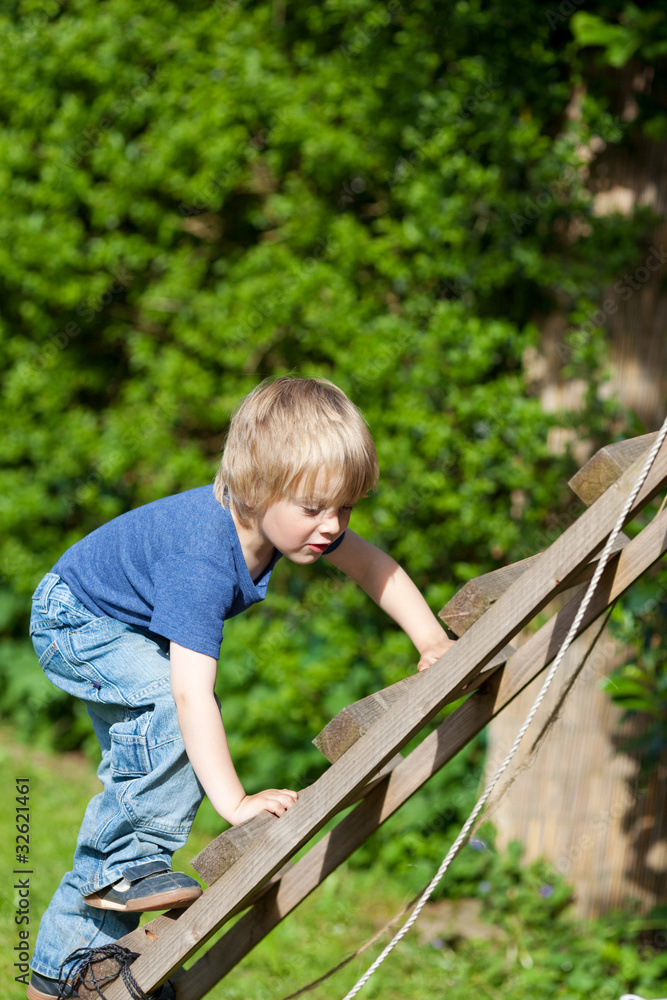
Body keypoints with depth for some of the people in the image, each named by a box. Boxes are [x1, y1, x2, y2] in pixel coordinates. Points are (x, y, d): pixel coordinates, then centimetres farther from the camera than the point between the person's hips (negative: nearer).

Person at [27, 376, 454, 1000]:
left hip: (138, 631, 8)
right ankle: (128, 863, -19)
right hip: (77, 620, -8)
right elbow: (192, 691, -48)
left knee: (140, 775, 8)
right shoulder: (201, 559, -43)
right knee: (168, 703, -34)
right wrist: (233, 800, -51)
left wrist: (432, 640, -8)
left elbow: (370, 563, 1)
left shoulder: (291, 517, -19)